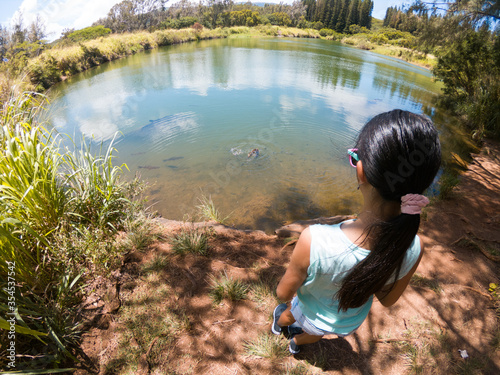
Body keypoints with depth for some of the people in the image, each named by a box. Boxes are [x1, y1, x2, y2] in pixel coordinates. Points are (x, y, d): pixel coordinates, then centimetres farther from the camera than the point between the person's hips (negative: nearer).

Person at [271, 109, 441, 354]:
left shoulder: (314, 241, -48)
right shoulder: (413, 250, -35)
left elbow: (283, 293, -26)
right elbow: (387, 299, -13)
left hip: (311, 313, -3)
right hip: (350, 322, 3)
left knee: (288, 315, 37)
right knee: (313, 335, 39)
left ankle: (278, 324, 72)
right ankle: (296, 343, 72)